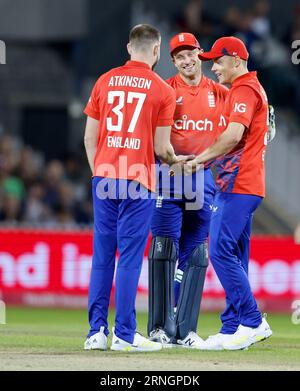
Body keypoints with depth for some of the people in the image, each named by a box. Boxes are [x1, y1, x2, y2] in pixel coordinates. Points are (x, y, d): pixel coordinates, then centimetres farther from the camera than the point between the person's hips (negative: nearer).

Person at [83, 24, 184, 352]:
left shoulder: (104, 81, 9)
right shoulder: (162, 90, -2)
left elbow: (90, 138, 9)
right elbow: (161, 148, -2)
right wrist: (176, 160, 20)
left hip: (104, 176, 4)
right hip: (138, 180, -4)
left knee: (102, 254, 8)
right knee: (130, 256, -3)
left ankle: (96, 332, 6)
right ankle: (124, 334, -5)